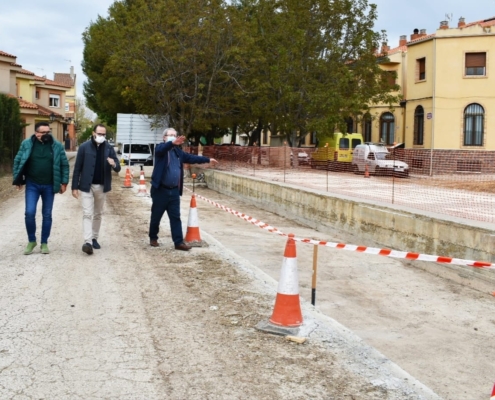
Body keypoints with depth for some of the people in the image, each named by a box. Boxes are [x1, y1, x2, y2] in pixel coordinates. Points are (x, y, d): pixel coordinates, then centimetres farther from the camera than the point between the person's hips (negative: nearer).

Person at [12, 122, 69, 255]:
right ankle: (31, 241, 11)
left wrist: (64, 182, 0)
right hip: (32, 185, -1)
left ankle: (44, 243, 18)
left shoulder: (57, 146, -2)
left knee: (47, 215, 7)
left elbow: (64, 164, 3)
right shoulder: (27, 144, -3)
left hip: (49, 186, 1)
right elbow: (18, 161, 4)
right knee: (29, 213, -9)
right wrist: (17, 179, 0)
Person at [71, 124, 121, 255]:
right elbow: (77, 168, -3)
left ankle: (94, 239, 25)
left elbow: (118, 168, 0)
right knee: (87, 214, -9)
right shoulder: (84, 147, -5)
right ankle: (88, 242, -15)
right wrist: (75, 187, -6)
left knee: (98, 214, 13)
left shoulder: (109, 148, 2)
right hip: (86, 186, -3)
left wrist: (114, 164, -24)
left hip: (102, 187, 3)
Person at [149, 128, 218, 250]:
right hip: (161, 190, -5)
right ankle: (153, 238, 25)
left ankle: (179, 242, 5)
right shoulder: (160, 148, -6)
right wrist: (172, 143, -50)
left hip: (174, 191, 5)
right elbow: (162, 149, -30)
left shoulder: (178, 151, 14)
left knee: (175, 217, 4)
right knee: (156, 216, 7)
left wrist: (208, 159, 26)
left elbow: (191, 157, 24)